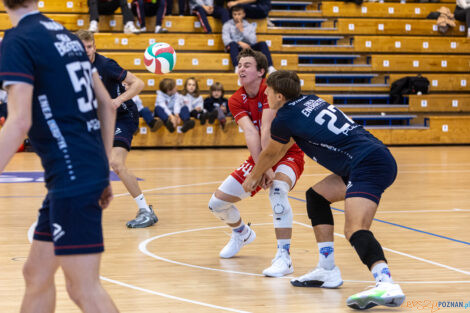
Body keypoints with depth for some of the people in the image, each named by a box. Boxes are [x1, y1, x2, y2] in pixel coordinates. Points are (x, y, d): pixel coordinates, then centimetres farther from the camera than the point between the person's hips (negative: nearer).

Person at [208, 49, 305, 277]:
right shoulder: (236, 100, -4)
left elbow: (266, 130, -26)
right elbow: (250, 133, -19)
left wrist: (266, 167, -32)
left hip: (287, 154, -6)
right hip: (259, 158, 6)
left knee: (277, 189, -39)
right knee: (216, 203, 2)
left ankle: (284, 258, -37)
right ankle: (242, 233, 36)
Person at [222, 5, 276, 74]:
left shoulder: (249, 26, 12)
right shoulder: (227, 25, 5)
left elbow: (253, 41, -3)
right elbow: (226, 40, -12)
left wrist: (242, 30, -9)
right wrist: (240, 43, -25)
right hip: (234, 48, -3)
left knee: (262, 44, -20)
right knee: (233, 44, -36)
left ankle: (270, 68, -35)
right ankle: (237, 68, -56)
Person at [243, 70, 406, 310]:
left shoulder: (285, 118, -2)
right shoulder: (310, 101, 22)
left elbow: (270, 154, 19)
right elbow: (283, 146, 41)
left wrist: (254, 177, 39)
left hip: (369, 165, -9)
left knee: (355, 230, -26)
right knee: (316, 196, 21)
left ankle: (386, 284, -50)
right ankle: (327, 271, 19)